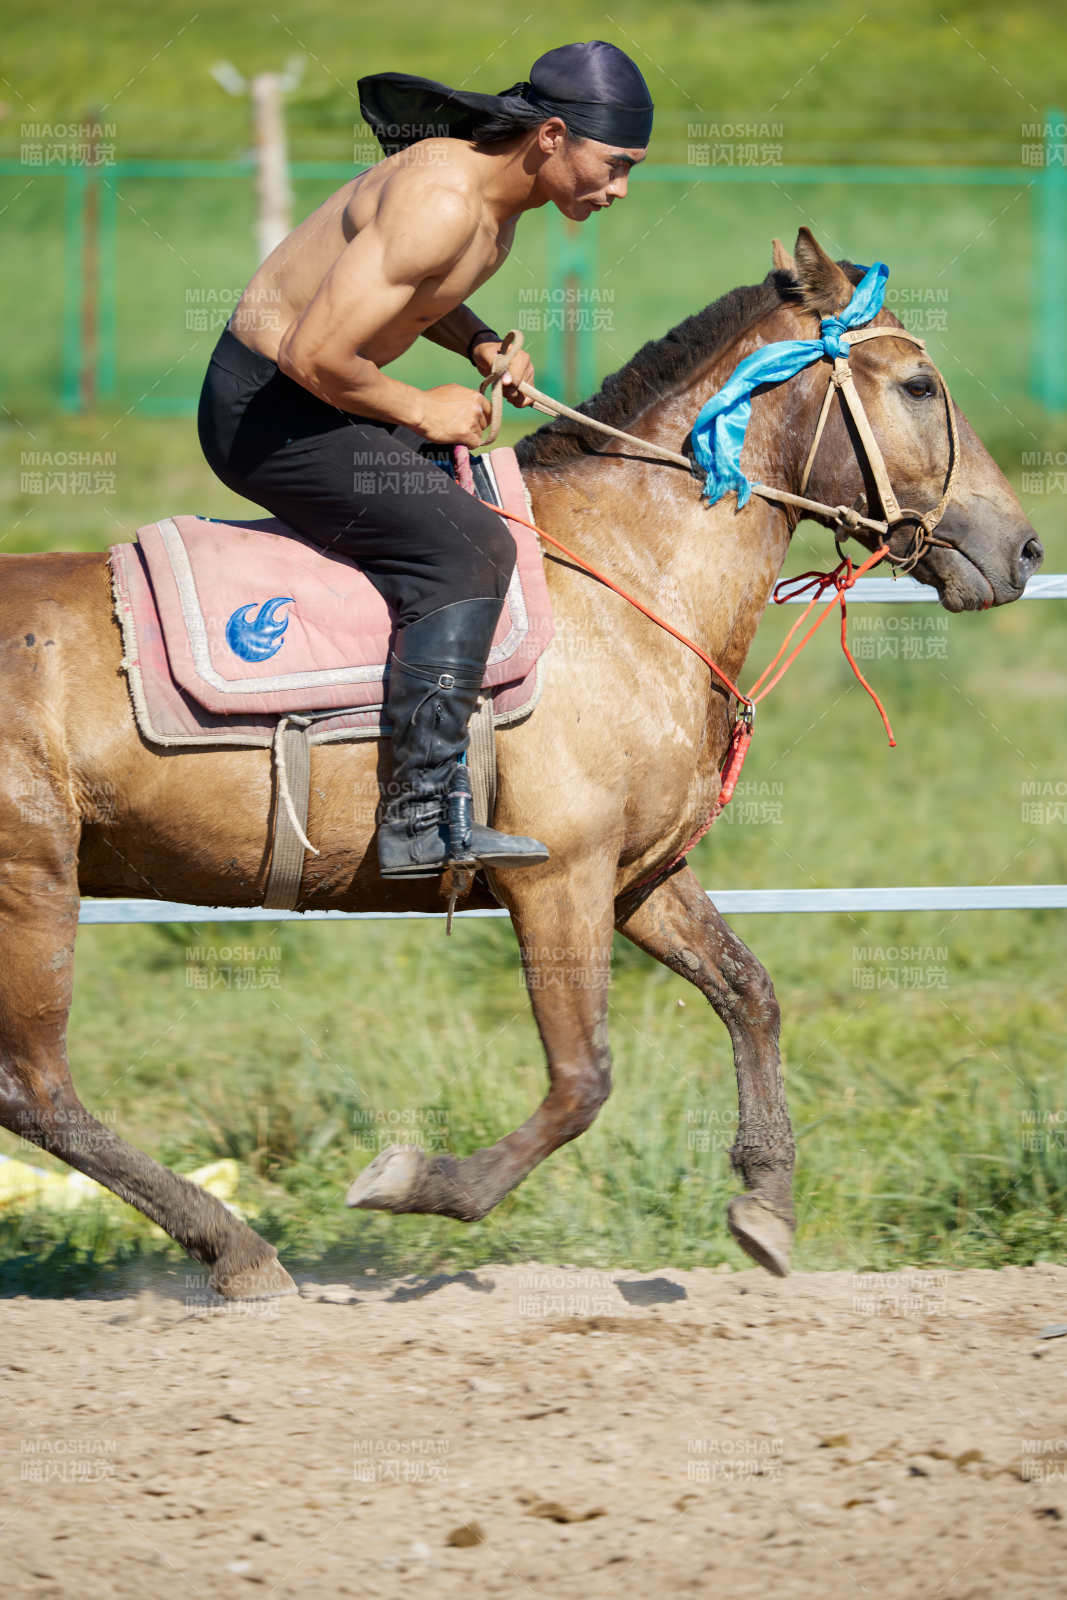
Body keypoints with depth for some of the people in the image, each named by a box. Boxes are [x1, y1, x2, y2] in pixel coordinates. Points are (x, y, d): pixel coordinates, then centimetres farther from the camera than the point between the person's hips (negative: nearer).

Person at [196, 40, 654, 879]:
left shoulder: (503, 191, 4)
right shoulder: (442, 203, -28)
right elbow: (317, 357, -32)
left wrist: (483, 345, 4)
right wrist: (422, 410, -16)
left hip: (315, 396, 11)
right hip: (265, 413, -11)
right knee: (469, 549, -20)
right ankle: (420, 822, -24)